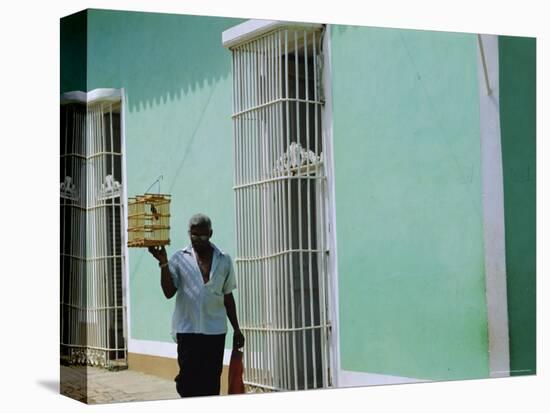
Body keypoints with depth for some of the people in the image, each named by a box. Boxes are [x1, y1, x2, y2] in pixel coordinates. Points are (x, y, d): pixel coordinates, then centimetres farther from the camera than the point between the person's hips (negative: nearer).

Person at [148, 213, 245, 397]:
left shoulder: (224, 261, 7)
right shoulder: (180, 258, 2)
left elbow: (228, 297, 13)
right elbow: (169, 292, -4)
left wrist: (236, 329, 12)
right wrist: (163, 263, -14)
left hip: (215, 330, 2)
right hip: (187, 329, -2)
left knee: (211, 382, 4)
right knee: (189, 378, -2)